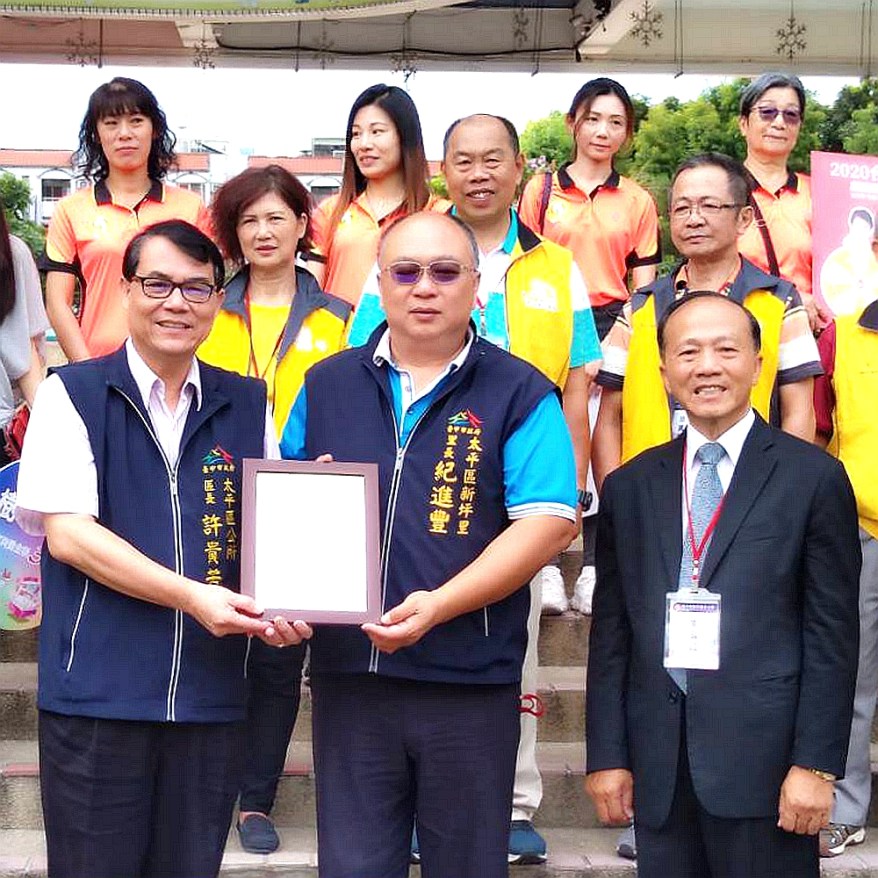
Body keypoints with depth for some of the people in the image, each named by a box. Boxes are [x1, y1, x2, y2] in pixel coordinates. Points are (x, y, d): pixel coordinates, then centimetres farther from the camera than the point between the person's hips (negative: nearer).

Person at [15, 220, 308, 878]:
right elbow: (67, 532, -10)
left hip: (212, 697, 3)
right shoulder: (72, 396, 0)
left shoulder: (247, 406, 10)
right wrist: (193, 596, -18)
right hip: (96, 693, -3)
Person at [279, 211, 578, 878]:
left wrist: (439, 605, -19)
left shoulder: (520, 394, -1)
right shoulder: (328, 385, 11)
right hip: (348, 673, 3)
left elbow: (547, 522, -9)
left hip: (471, 681, -2)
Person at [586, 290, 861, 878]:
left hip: (765, 757, -3)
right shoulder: (630, 487, 11)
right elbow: (611, 631, 11)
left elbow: (832, 634, -2)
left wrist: (816, 764, -7)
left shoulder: (814, 477, 1)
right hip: (658, 764, 3)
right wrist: (607, 755, 6)